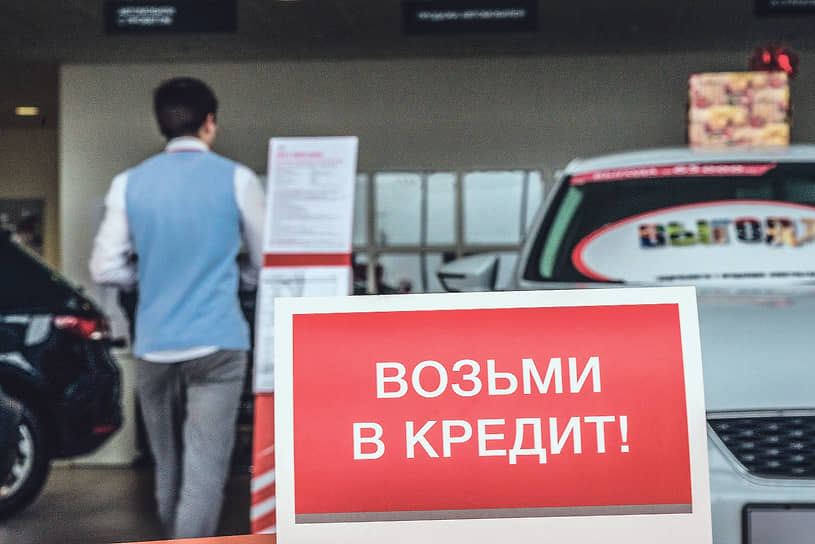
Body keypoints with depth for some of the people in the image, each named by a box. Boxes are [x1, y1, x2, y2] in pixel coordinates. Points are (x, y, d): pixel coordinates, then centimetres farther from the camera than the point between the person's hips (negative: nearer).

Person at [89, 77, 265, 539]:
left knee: (168, 465, 18)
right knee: (204, 470, -2)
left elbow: (106, 268, 3)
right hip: (215, 344, -3)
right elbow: (267, 262, 4)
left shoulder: (129, 184, 4)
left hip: (153, 347, 4)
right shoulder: (237, 179, -3)